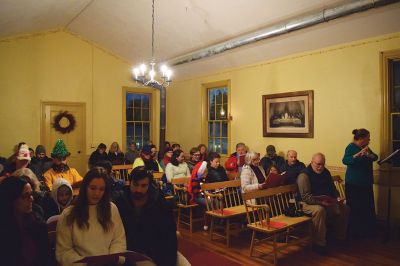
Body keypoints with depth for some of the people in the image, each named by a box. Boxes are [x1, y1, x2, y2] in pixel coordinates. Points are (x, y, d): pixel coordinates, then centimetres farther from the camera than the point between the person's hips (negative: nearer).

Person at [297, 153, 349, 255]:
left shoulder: (326, 172, 10)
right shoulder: (304, 175, -16)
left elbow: (333, 189, 20)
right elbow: (306, 197, -22)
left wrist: (337, 198, -1)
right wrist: (321, 202, -31)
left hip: (327, 203, 8)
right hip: (309, 204, -8)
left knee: (345, 208, -4)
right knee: (320, 210, -37)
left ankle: (340, 237, 13)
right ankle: (319, 244, -26)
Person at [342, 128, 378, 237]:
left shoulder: (365, 147, 11)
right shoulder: (351, 147, -13)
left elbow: (375, 158, 13)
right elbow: (345, 161, -26)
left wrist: (370, 155, -9)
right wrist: (359, 153, -37)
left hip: (366, 182, 8)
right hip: (354, 183, -8)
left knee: (368, 207, 12)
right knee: (356, 208, -4)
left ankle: (367, 229, 26)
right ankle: (355, 231, 9)